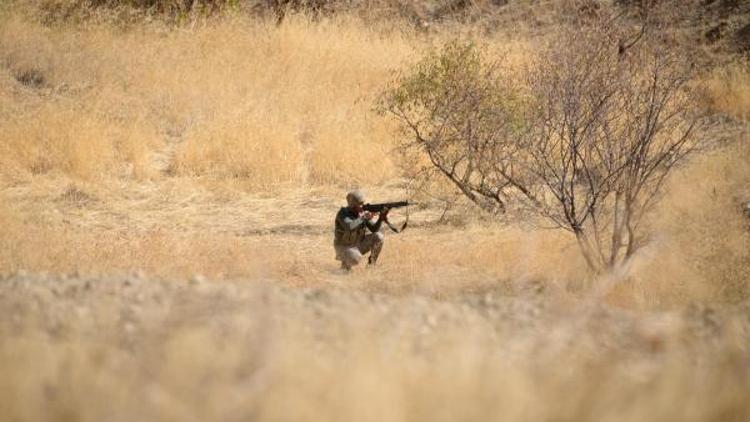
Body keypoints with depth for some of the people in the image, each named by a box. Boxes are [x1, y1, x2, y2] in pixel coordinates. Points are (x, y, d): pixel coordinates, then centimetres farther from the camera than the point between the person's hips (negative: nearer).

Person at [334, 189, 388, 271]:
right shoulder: (342, 213, -24)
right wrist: (364, 218, -42)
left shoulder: (363, 212, -7)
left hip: (358, 244, 6)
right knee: (355, 259, -39)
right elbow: (349, 227, -42)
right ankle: (345, 263, -1)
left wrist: (381, 218, -28)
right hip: (345, 248, -6)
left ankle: (371, 264, 0)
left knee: (379, 236, -17)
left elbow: (374, 229, -10)